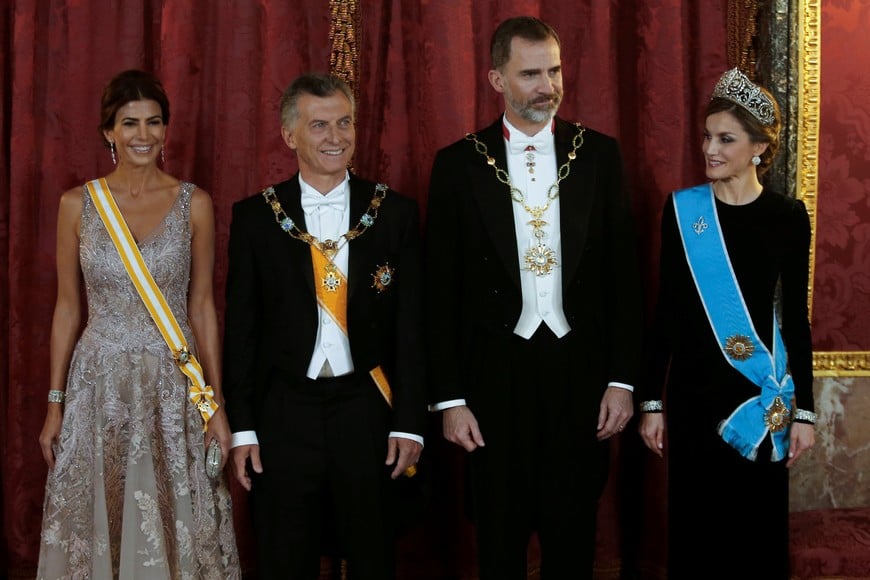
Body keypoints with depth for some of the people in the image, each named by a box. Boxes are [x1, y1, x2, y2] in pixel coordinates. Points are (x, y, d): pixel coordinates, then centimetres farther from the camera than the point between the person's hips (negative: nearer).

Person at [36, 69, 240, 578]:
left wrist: (216, 404, 0)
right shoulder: (78, 204, 2)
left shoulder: (194, 204, 0)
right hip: (99, 384, 1)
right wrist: (55, 402, 4)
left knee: (175, 526, 3)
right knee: (98, 531, 6)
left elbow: (202, 306, 3)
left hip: (174, 384, -1)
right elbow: (68, 307, 7)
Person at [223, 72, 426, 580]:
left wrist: (410, 424, -3)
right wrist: (242, 428, -2)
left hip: (368, 412, 0)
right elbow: (241, 328, 2)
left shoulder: (395, 212, 1)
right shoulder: (255, 217, 1)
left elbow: (411, 326, 1)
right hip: (283, 417, 0)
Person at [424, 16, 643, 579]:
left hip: (580, 372, 1)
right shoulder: (459, 164, 0)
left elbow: (624, 273, 4)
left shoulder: (599, 154, 3)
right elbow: (442, 291, 0)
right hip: (495, 376, -1)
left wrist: (623, 379, -1)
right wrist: (450, 398, -3)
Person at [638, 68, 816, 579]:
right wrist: (652, 402, 1)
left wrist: (804, 411, 1)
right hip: (694, 388, 0)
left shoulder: (788, 216, -1)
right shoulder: (683, 209, 0)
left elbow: (795, 317, 3)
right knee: (695, 523, 6)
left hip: (764, 396, 0)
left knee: (758, 524, 7)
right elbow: (666, 310, 3)